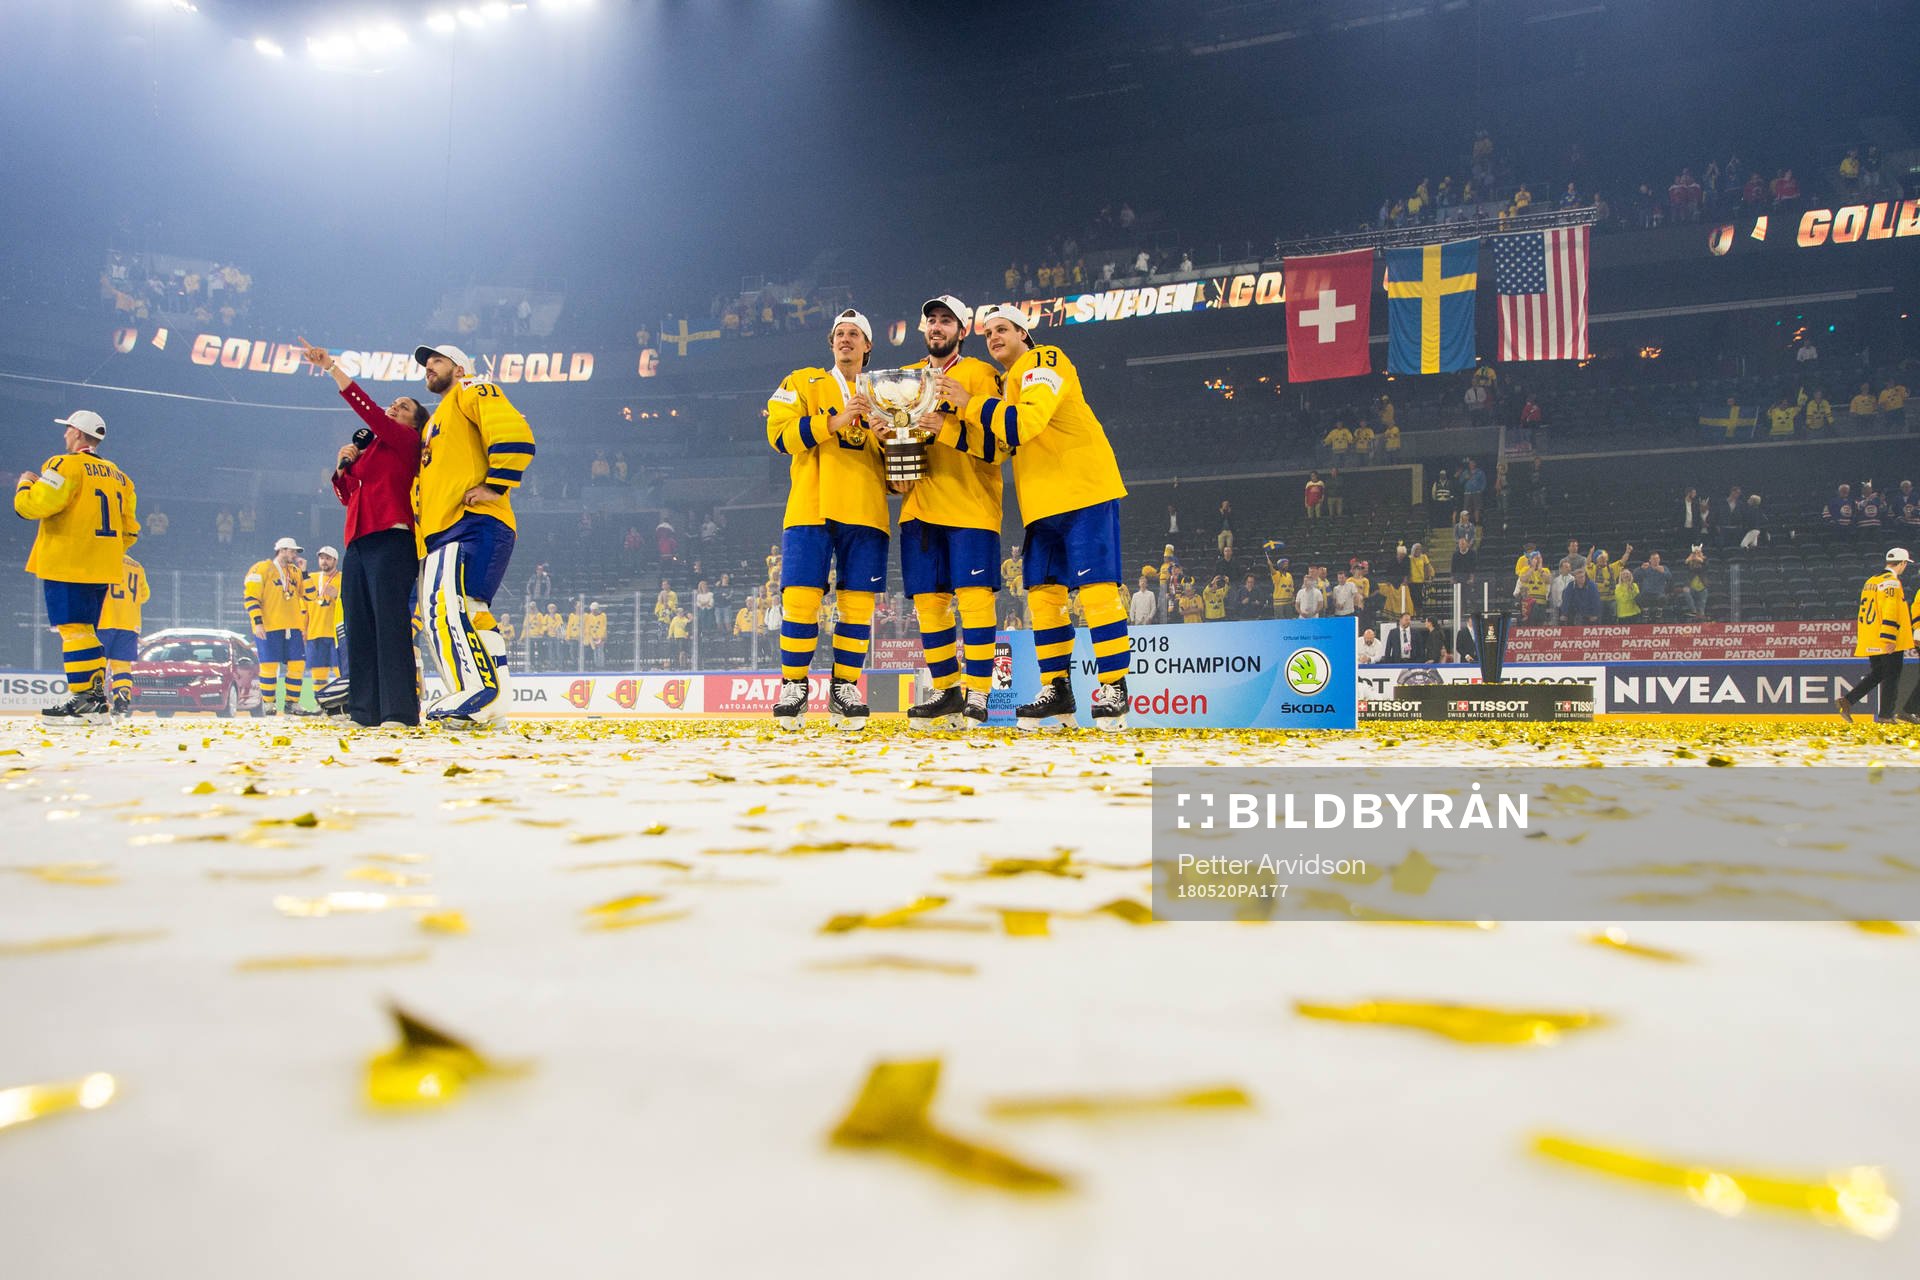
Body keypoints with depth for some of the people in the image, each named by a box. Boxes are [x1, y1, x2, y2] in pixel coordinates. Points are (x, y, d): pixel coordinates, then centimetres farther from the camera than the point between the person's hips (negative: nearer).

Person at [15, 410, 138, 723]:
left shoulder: (66, 465, -8)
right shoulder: (117, 475, 16)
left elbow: (33, 506, -16)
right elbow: (128, 529, 18)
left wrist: (25, 484, 3)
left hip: (67, 566, -8)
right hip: (101, 569, 8)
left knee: (74, 629, -8)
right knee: (85, 632, 14)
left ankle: (86, 700, -13)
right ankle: (96, 697, 13)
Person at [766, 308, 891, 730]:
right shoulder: (803, 383, 15)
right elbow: (780, 433, -1)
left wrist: (882, 439, -2)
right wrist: (833, 421, -12)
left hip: (865, 512, 2)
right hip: (811, 506, -2)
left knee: (858, 602, -2)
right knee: (801, 597, -9)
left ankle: (845, 689, 7)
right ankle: (794, 687, 1)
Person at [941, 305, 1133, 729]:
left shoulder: (1044, 361, -6)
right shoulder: (1007, 383, 21)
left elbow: (1027, 421, -22)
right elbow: (996, 445, 18)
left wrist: (970, 403, -18)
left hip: (1083, 491, -9)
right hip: (1043, 503, 9)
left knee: (1095, 587, -10)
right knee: (1043, 591, 6)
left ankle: (1114, 687, -6)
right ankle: (1056, 690, 12)